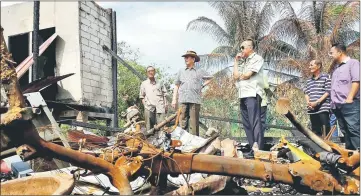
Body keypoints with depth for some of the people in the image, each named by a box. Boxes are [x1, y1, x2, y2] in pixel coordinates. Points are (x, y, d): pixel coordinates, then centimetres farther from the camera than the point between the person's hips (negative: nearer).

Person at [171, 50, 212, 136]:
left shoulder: (199, 71, 11)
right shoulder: (181, 71, 16)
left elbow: (210, 78, 22)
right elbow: (176, 86, 16)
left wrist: (202, 85, 9)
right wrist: (174, 99, 9)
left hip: (195, 100, -2)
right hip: (183, 100, 2)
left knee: (194, 125, -3)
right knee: (182, 124, 1)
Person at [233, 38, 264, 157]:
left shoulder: (257, 58, 1)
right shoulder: (244, 62, 25)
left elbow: (247, 75, -10)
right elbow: (236, 76, 14)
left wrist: (239, 76, 9)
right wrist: (236, 61, 16)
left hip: (252, 94, -8)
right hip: (243, 95, 9)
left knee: (255, 123, -11)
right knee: (247, 124, 7)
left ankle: (258, 150, -12)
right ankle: (253, 148, 11)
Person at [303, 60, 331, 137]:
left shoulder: (326, 77, 2)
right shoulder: (309, 81, 19)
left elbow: (328, 92, -5)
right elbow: (306, 93, 16)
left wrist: (317, 102, -13)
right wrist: (308, 102, -4)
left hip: (323, 108, -6)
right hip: (312, 109, 6)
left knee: (325, 132, -9)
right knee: (315, 131, 10)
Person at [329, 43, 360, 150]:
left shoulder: (353, 63, 0)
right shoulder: (336, 67, 24)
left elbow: (356, 81, -12)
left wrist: (349, 98, -18)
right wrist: (333, 101, 17)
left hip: (349, 104, -8)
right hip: (337, 105, 8)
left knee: (354, 130, -12)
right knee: (345, 131, 10)